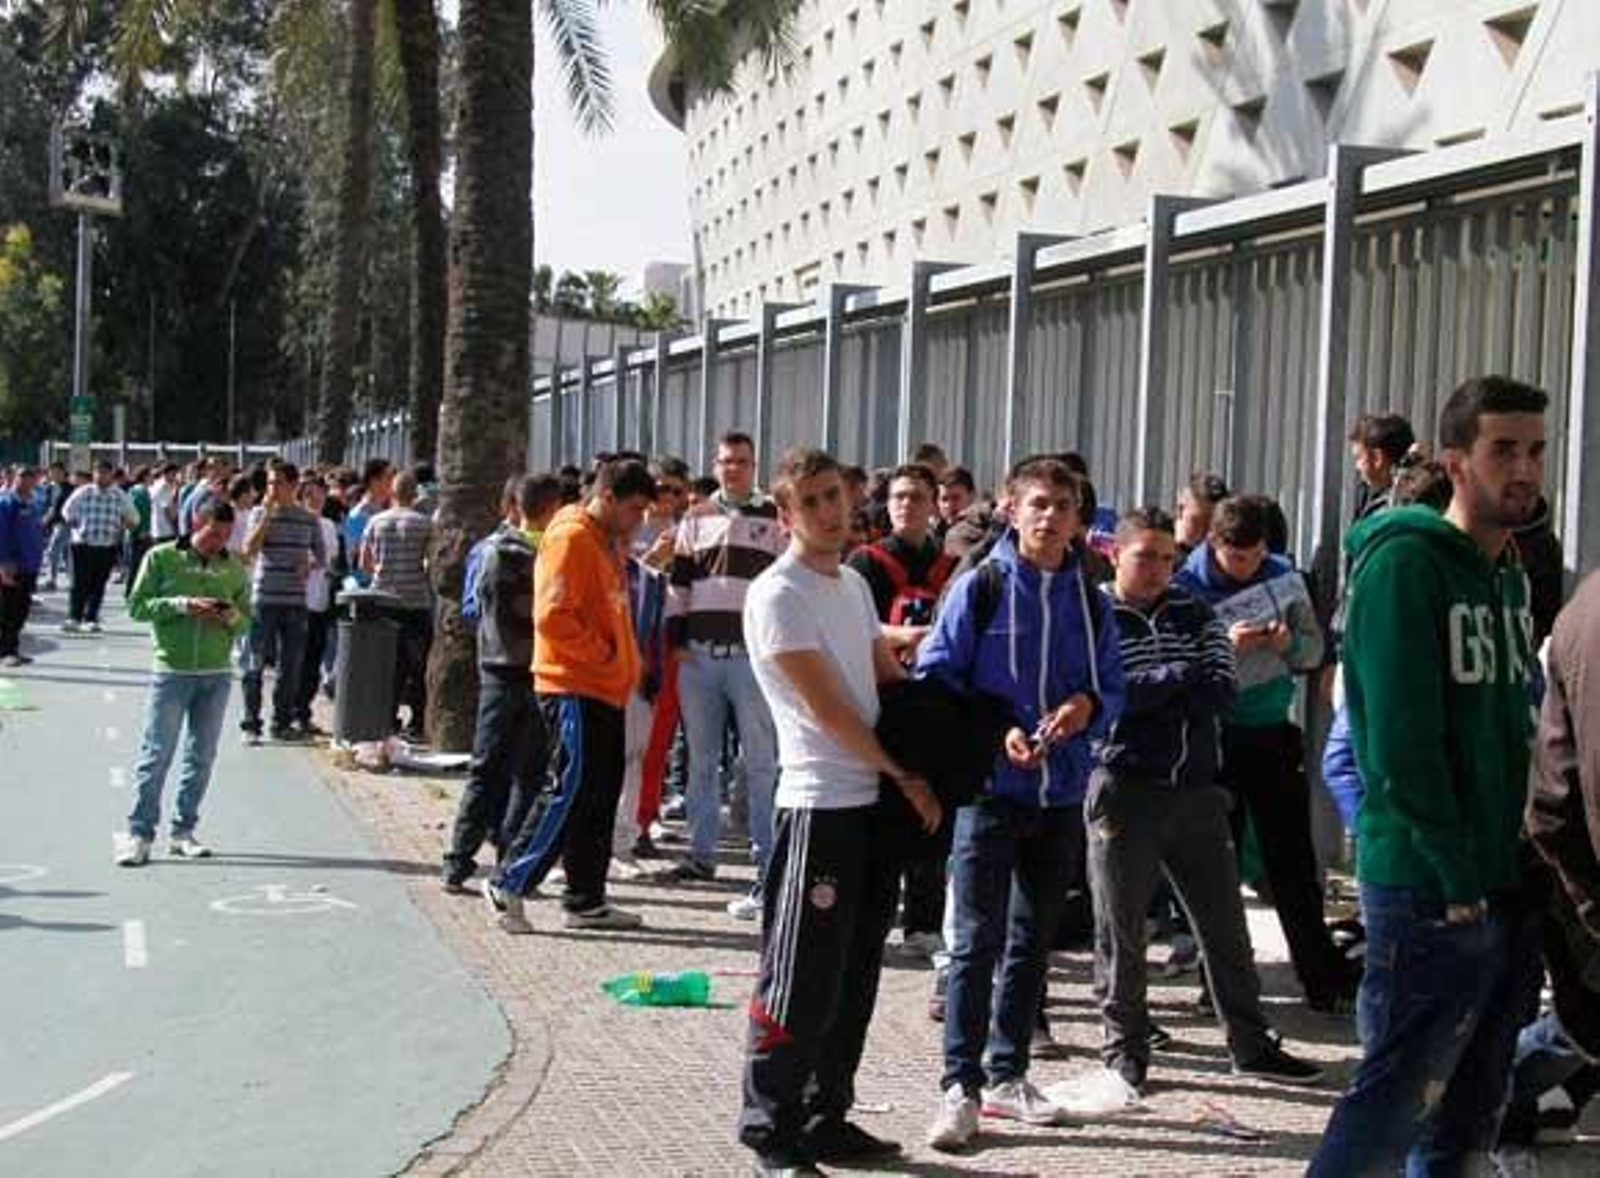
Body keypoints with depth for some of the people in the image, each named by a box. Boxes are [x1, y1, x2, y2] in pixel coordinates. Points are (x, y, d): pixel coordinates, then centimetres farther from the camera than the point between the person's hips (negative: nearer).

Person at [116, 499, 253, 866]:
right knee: (156, 753, -4)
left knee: (202, 756, 7)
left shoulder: (235, 568, 9)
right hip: (172, 670, -3)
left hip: (217, 674, 4)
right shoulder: (161, 557, 0)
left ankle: (183, 831, 16)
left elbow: (247, 620, 13)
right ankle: (139, 832, 2)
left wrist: (232, 617, -10)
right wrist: (181, 604, -16)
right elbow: (137, 605, -3)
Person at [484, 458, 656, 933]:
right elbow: (553, 617, -21)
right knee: (572, 791, -10)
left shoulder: (606, 541, 18)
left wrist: (625, 661, 13)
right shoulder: (571, 538, -13)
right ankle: (509, 885, -3)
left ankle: (587, 901, 17)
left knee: (601, 796, 11)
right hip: (575, 688, -10)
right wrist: (603, 654, -15)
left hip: (604, 690, 10)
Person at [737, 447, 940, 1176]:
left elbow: (893, 679, 20)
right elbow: (827, 708, -15)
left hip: (877, 801, 8)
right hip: (820, 806, -8)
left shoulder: (853, 584, 14)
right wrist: (906, 774, -9)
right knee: (802, 982, -4)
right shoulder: (778, 594, -12)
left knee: (854, 979, 13)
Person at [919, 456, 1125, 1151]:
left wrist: (1088, 706, -10)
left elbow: (1114, 688, 13)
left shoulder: (1090, 600, 9)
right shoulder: (980, 587, -4)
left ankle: (1007, 1074, 24)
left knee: (1033, 939, 13)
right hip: (991, 788, -5)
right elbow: (934, 679, -5)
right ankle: (961, 1086, -1)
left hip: (1061, 793, 5)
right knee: (978, 939, -7)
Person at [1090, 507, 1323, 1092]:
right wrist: (1181, 677, -9)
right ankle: (1125, 1048, 17)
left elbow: (1223, 692, -1)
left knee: (1224, 921, 9)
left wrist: (1148, 692, -11)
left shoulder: (1196, 616, 11)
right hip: (1125, 790, -4)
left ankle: (1250, 1043, 18)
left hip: (1196, 790, 4)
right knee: (1120, 928, 4)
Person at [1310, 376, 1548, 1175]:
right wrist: (1457, 882, -18)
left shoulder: (1513, 574, 14)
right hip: (1430, 893, -8)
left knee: (1470, 1114, 13)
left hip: (1506, 890, 8)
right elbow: (1401, 740, -19)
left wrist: (1525, 872, 8)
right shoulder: (1405, 562, -12)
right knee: (1393, 1104, -3)